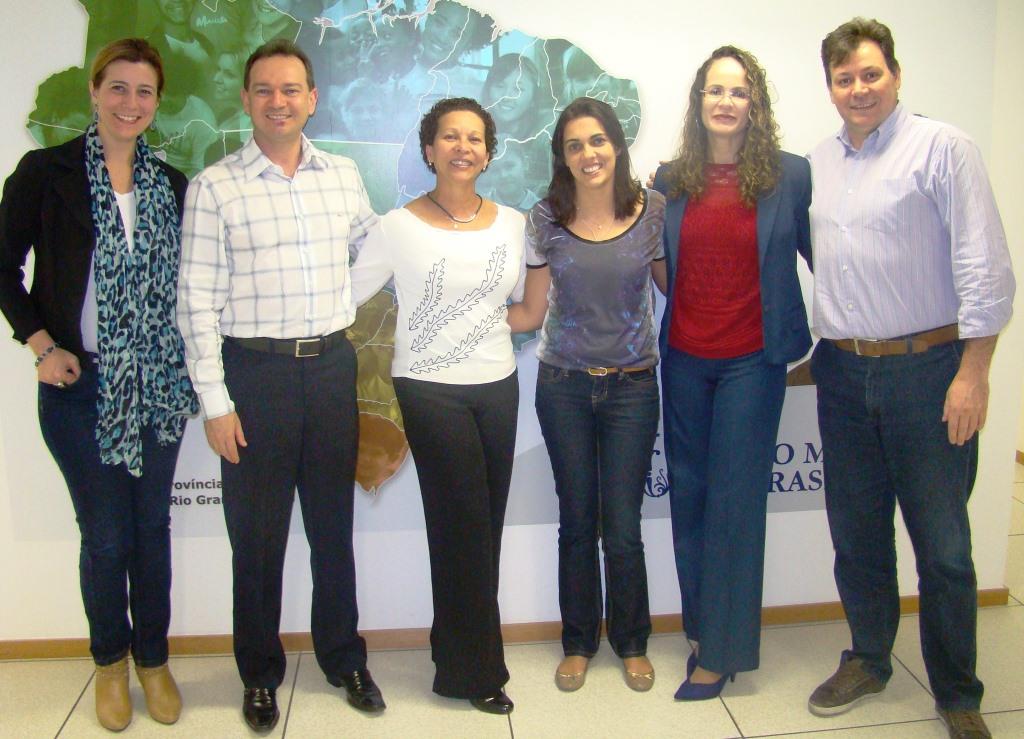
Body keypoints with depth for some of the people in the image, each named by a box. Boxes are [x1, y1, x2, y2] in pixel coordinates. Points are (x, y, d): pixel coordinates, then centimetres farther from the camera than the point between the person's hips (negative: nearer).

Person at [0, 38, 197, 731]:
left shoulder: (172, 184, 7)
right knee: (106, 535, 5)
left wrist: (188, 359, 2)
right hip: (81, 384, -3)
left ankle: (153, 660, 29)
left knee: (153, 529, 10)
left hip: (157, 385, 3)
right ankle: (110, 661, 28)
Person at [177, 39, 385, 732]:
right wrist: (214, 399, -10)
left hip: (332, 365, 3)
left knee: (334, 521, 14)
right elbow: (197, 299, -6)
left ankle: (343, 657, 32)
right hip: (255, 371, -3)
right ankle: (261, 674, 26)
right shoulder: (215, 187, -4)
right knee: (257, 531, 7)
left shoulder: (344, 175, 6)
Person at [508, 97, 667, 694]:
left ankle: (632, 642, 28)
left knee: (622, 527, 4)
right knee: (577, 522, 11)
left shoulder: (652, 209, -2)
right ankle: (579, 642, 31)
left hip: (632, 386, -1)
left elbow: (674, 287, 8)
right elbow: (531, 313, 3)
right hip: (564, 386, 1)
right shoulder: (546, 219, -1)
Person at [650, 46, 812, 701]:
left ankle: (723, 650, 15)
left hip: (753, 360, -3)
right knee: (688, 493, 11)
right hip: (684, 358, 4)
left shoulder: (790, 175, -5)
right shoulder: (671, 180, 4)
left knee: (735, 499, 1)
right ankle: (700, 624, 29)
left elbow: (821, 255, 1)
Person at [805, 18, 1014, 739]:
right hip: (843, 371, 5)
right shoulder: (819, 163, 11)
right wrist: (809, 344, 8)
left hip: (927, 367, -5)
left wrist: (973, 373, -14)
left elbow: (985, 269, -10)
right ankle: (868, 660, 34)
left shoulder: (943, 147, -6)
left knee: (943, 544, 3)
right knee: (856, 532, 15)